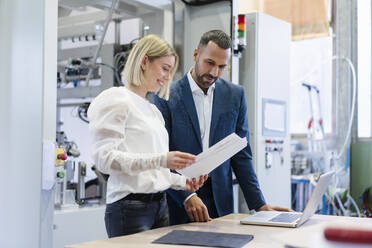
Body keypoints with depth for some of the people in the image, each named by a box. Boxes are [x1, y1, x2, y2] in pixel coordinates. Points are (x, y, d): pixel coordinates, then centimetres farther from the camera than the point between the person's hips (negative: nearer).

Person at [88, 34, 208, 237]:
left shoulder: (153, 110, 19)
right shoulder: (116, 99, -4)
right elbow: (105, 158, -16)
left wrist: (183, 182, 5)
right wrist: (161, 160, -23)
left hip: (160, 205, 8)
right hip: (131, 208, -7)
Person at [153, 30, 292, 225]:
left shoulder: (235, 95, 6)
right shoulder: (167, 96, -5)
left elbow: (241, 155, 7)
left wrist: (260, 205, 2)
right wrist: (187, 197, -20)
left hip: (220, 203, 3)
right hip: (178, 206, -2)